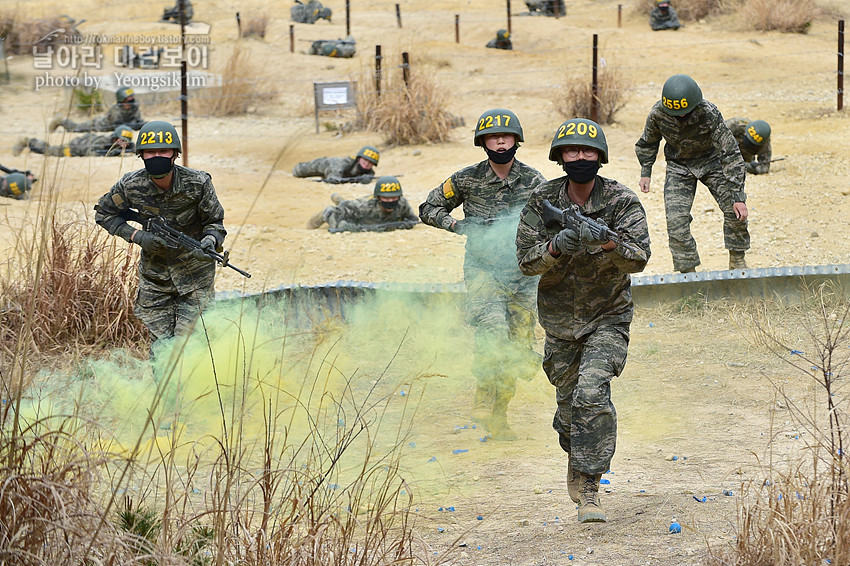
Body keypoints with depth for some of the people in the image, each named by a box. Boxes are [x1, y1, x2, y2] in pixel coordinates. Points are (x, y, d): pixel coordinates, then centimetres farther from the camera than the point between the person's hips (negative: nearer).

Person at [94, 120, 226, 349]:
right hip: (154, 276, 2)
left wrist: (209, 241, -27)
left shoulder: (197, 184, -16)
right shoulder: (131, 186, -13)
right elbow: (104, 214, 4)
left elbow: (215, 222, -3)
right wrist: (137, 236, -11)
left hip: (195, 275, -2)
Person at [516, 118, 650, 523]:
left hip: (607, 317, -3)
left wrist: (607, 241, -41)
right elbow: (527, 261, -10)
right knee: (567, 400, 14)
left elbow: (639, 259, -21)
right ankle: (576, 459, 44)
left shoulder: (622, 202, -12)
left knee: (591, 395, -21)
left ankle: (589, 490, -17)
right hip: (559, 319, 3)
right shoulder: (542, 201, -6)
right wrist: (556, 246, -30)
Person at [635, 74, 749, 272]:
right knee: (676, 219, -14)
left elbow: (731, 155, -28)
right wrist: (645, 172, -2)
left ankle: (737, 259, 8)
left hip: (711, 161, -1)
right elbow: (648, 143, 3)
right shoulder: (658, 114, -23)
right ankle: (688, 271, -2)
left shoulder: (709, 114, -31)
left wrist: (738, 197, -30)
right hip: (679, 166, 1)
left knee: (735, 210, -14)